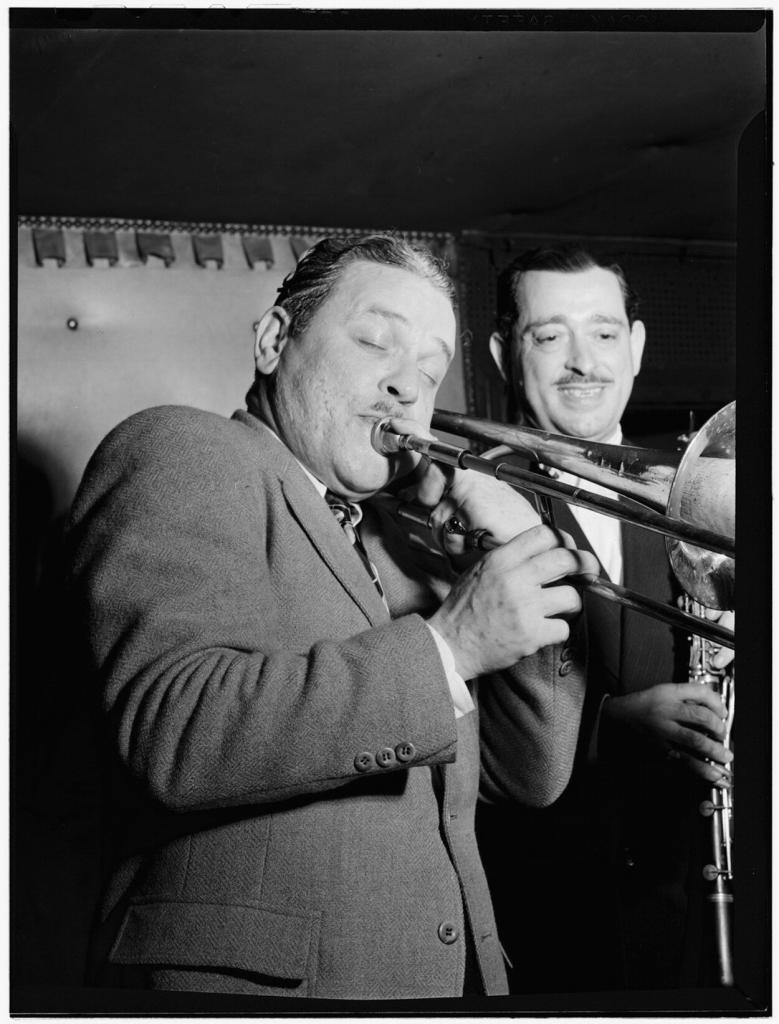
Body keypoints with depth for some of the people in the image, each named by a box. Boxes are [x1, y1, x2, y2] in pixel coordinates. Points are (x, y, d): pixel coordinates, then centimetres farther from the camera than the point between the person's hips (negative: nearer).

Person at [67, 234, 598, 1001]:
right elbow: (174, 734, -21)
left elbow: (528, 777, 11)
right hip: (260, 972, -7)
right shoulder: (178, 452, -5)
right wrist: (448, 645, -20)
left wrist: (529, 560, 0)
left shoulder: (399, 540, 16)